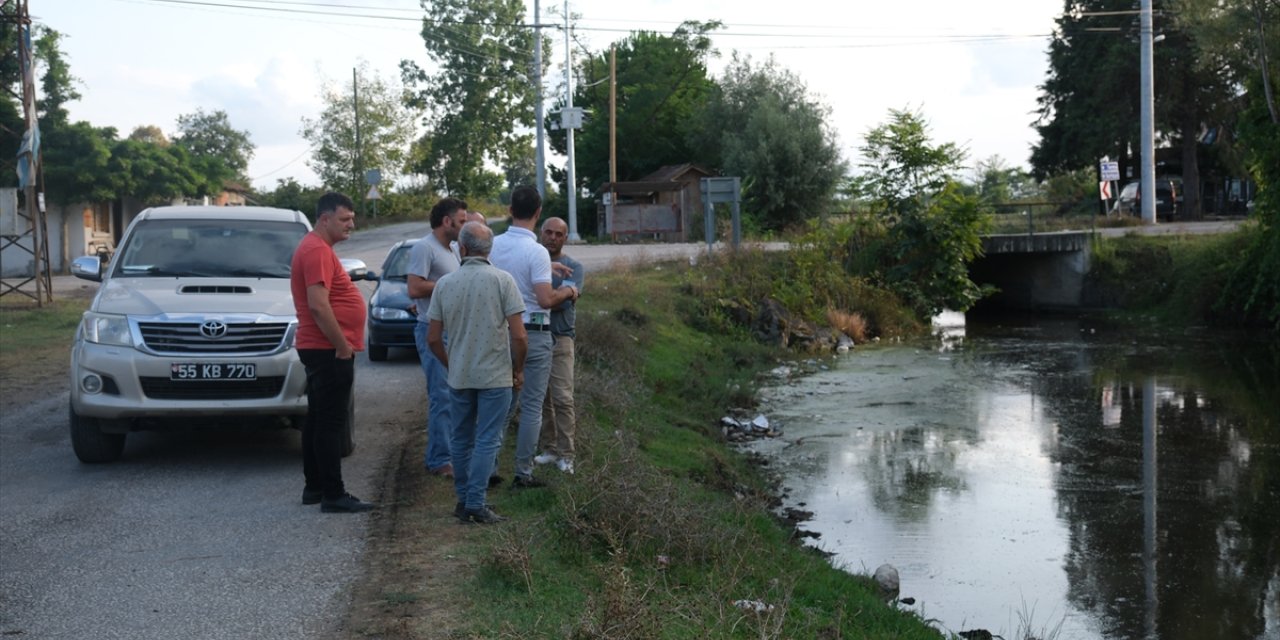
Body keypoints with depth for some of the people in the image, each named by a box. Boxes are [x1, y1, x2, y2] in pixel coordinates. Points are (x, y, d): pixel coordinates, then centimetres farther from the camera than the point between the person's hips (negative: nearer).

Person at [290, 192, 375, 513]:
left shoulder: (317, 248, 18)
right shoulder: (317, 250, -16)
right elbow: (318, 306, -25)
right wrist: (343, 345, -20)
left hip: (323, 350, 11)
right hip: (330, 350, -11)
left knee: (318, 419, 14)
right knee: (331, 422, -8)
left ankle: (314, 487, 21)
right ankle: (333, 495, -6)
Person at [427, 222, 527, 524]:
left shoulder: (445, 283, 0)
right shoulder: (502, 280, -9)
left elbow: (433, 338, 2)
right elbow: (519, 335, -13)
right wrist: (518, 370, 2)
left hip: (458, 376, 3)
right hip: (495, 376, -3)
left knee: (462, 440, 15)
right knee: (487, 441, 1)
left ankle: (463, 500, 21)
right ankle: (475, 503, -4)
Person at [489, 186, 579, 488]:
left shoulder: (493, 245, 2)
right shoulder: (536, 251, -16)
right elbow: (546, 299, -21)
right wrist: (568, 291, -1)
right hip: (533, 334, -6)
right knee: (532, 407, 3)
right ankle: (523, 472, 6)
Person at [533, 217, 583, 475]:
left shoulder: (574, 267, 1)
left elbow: (564, 300, -14)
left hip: (559, 339, -3)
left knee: (562, 399, -7)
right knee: (541, 399, 7)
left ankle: (566, 455, -1)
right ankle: (549, 449, 16)